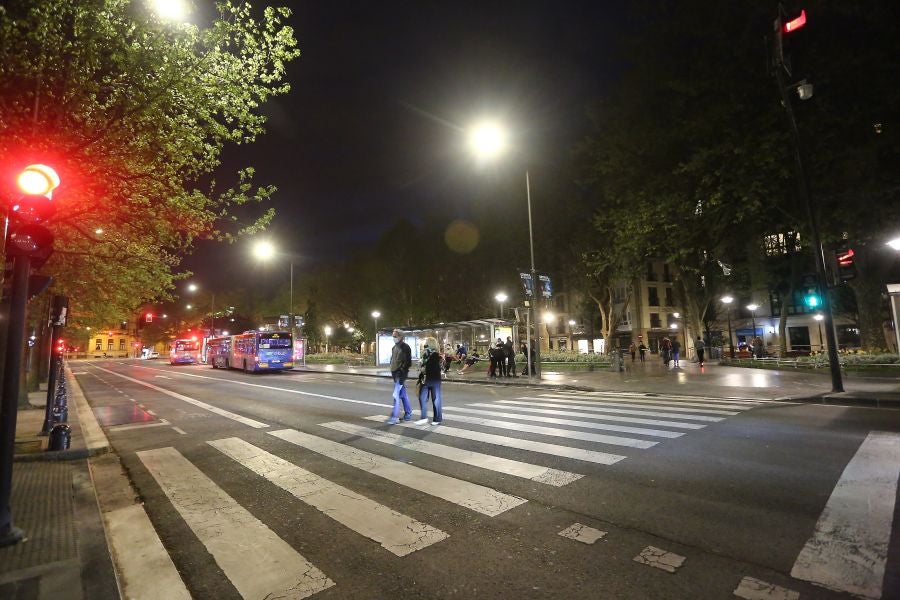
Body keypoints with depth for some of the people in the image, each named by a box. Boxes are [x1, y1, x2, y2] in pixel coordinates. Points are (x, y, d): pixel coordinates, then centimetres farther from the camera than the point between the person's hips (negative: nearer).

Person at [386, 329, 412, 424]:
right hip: (395, 374, 8)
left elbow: (408, 362, -15)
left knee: (396, 395, -11)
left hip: (400, 374, -8)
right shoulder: (394, 347, 15)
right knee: (403, 394, 14)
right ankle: (408, 414, 23)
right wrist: (392, 371, 14)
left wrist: (402, 372, -19)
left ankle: (394, 417, -7)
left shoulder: (405, 347, -10)